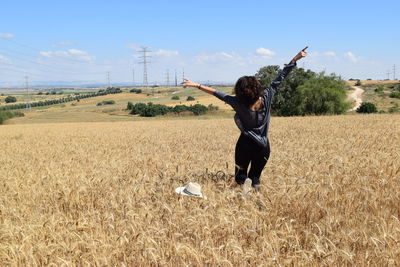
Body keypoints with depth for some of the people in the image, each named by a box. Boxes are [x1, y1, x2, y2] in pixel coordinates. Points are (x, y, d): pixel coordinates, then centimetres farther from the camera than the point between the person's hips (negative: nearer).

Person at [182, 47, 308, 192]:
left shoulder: (239, 104, -19)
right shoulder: (267, 97, -16)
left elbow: (218, 94, -13)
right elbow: (280, 77, -11)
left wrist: (197, 85, -7)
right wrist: (296, 59, -6)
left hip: (245, 145, -2)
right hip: (263, 146, 2)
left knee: (240, 175, 14)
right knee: (255, 175, 18)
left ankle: (244, 180, -22)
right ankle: (255, 182, -17)